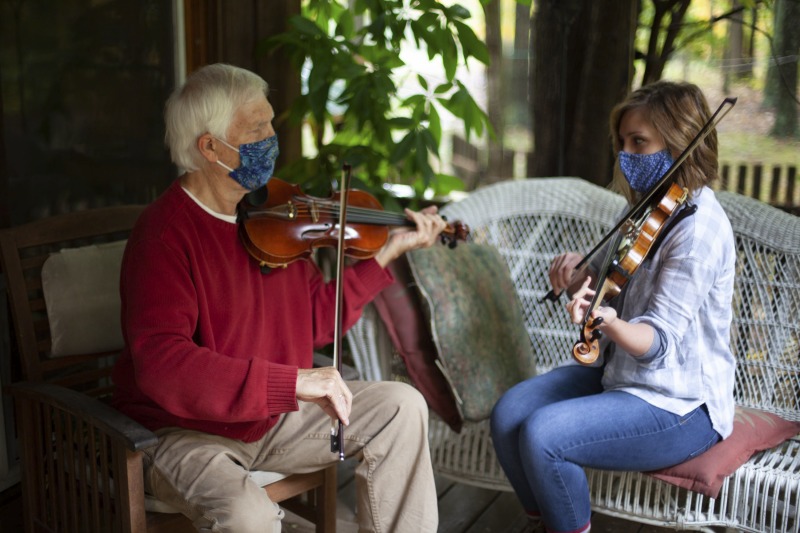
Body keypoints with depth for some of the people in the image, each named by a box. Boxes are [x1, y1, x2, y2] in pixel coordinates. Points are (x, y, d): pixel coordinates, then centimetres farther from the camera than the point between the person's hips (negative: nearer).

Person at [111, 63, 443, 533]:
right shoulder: (165, 234, -21)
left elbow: (318, 320, 8)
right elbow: (162, 367, -32)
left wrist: (390, 249, 2)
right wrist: (292, 381, -37)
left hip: (274, 415, 7)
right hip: (186, 431, -7)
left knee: (402, 406, -1)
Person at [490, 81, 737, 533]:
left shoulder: (700, 228, -21)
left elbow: (660, 342, -25)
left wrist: (608, 321, -45)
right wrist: (578, 272, -7)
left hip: (679, 406, -8)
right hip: (620, 372, 9)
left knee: (543, 435, -25)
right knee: (509, 414, -6)